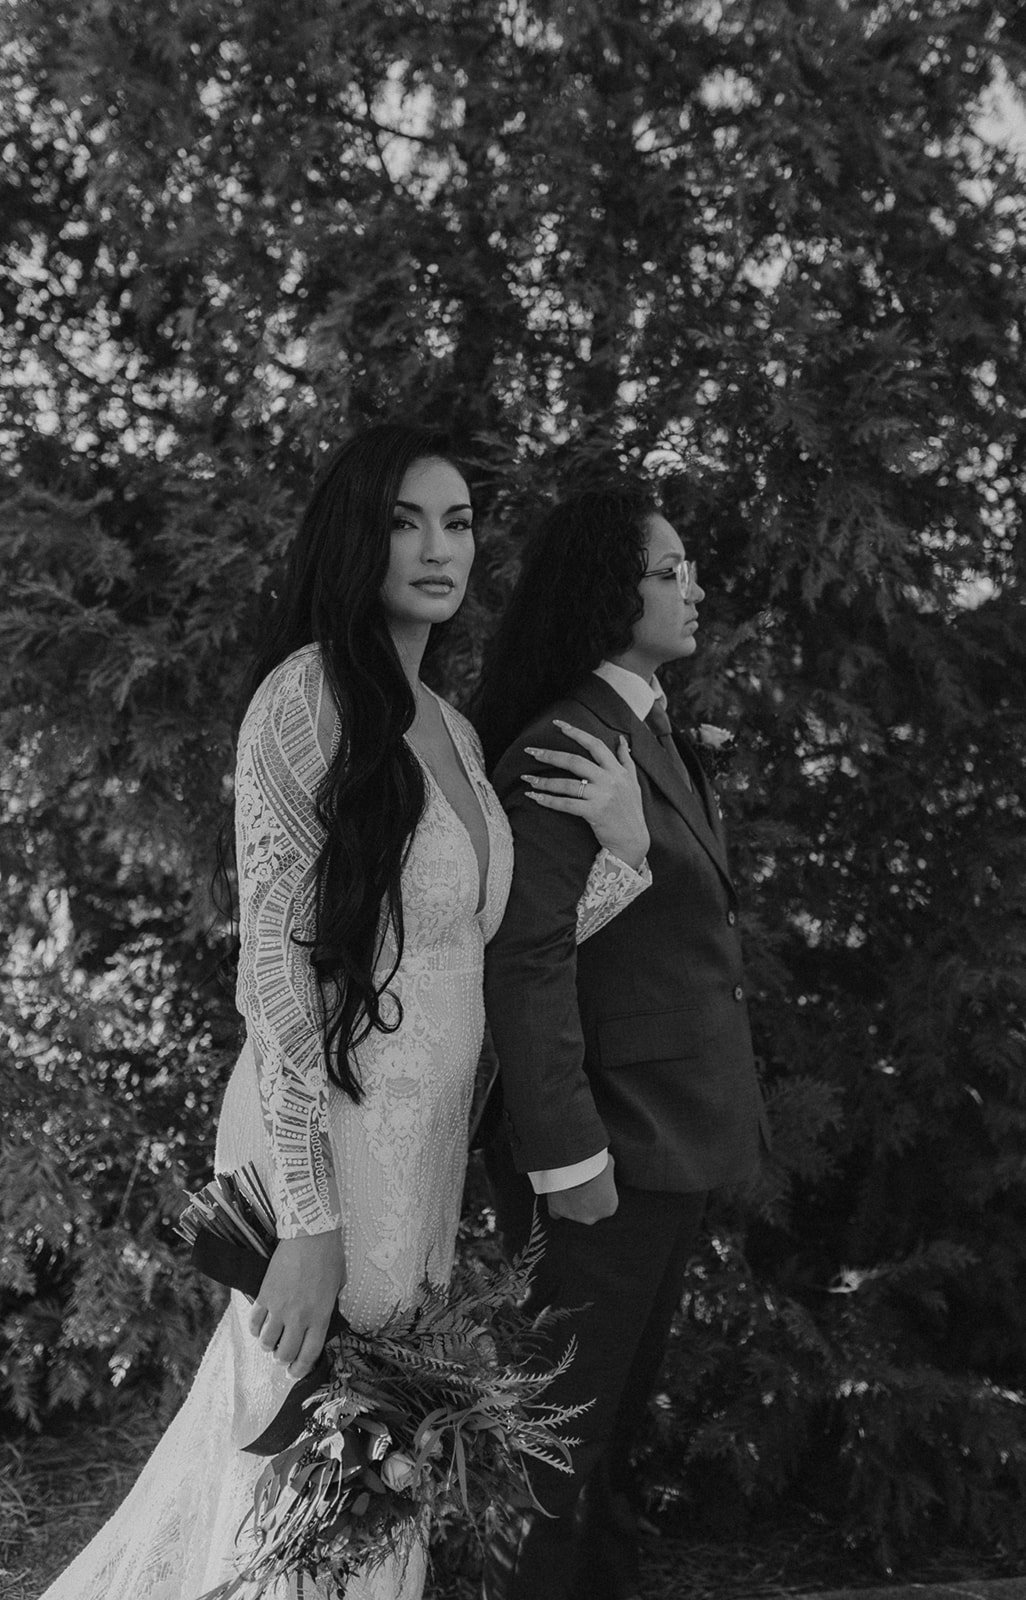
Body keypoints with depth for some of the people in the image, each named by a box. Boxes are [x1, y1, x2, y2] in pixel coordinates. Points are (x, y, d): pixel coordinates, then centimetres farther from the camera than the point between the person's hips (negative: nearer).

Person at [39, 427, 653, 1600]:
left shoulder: (450, 728, 12)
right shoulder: (308, 693, -11)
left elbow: (486, 945, 12)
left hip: (434, 1140, 7)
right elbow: (277, 969, -16)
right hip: (335, 1136, -7)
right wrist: (308, 1221, -19)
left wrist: (622, 847, 0)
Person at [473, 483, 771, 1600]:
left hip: (678, 1131, 10)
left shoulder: (654, 732, 10)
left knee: (624, 1396, 22)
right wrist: (566, 1155, -23)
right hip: (613, 1144, -10)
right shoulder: (562, 749, -20)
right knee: (567, 1419, 5)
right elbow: (528, 965, -24)